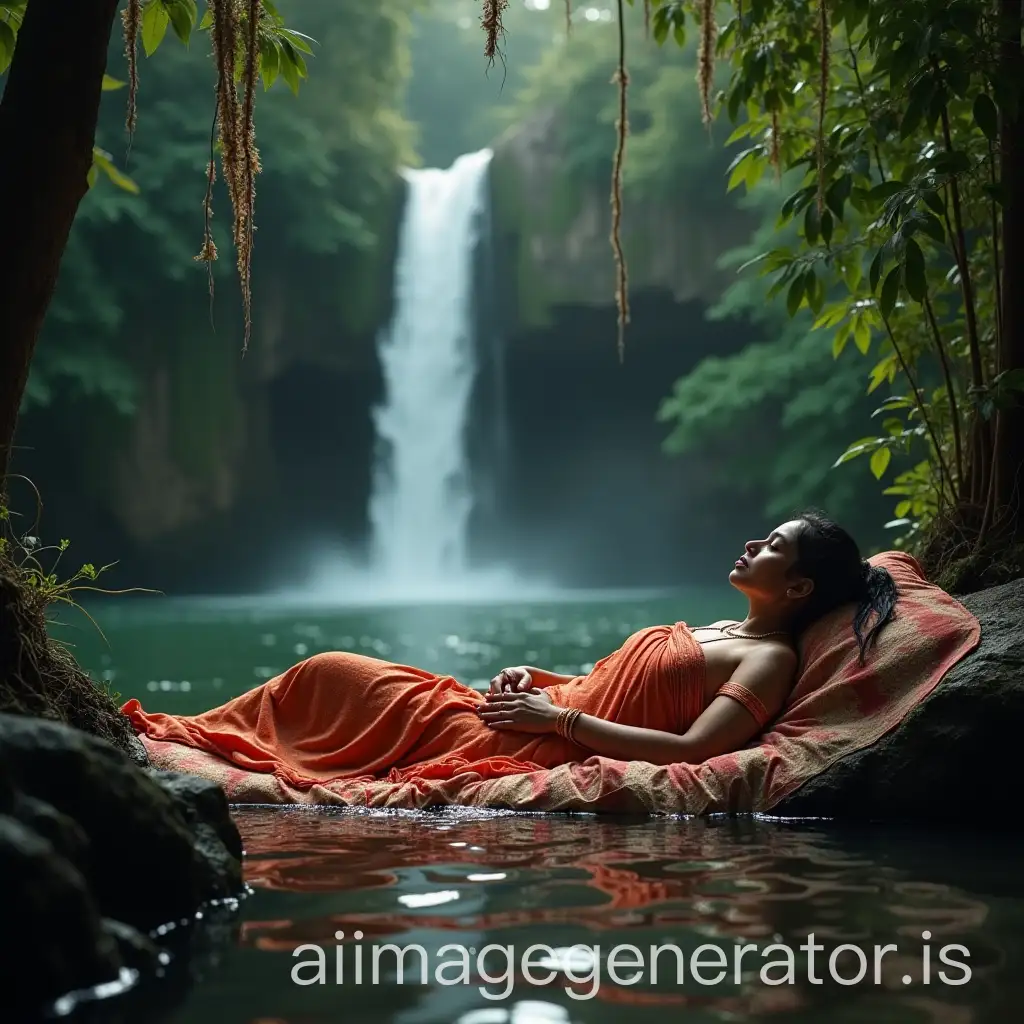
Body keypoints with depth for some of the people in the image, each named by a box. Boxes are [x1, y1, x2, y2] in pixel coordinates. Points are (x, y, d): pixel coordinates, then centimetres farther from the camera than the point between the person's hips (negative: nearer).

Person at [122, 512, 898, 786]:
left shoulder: (771, 657, -11)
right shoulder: (723, 633, 17)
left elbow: (691, 749, -25)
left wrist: (557, 720, -20)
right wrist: (537, 680, 3)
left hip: (536, 752, -8)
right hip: (537, 721, 8)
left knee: (333, 676, -1)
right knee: (330, 677, 8)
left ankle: (168, 737, 13)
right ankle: (167, 736, 18)